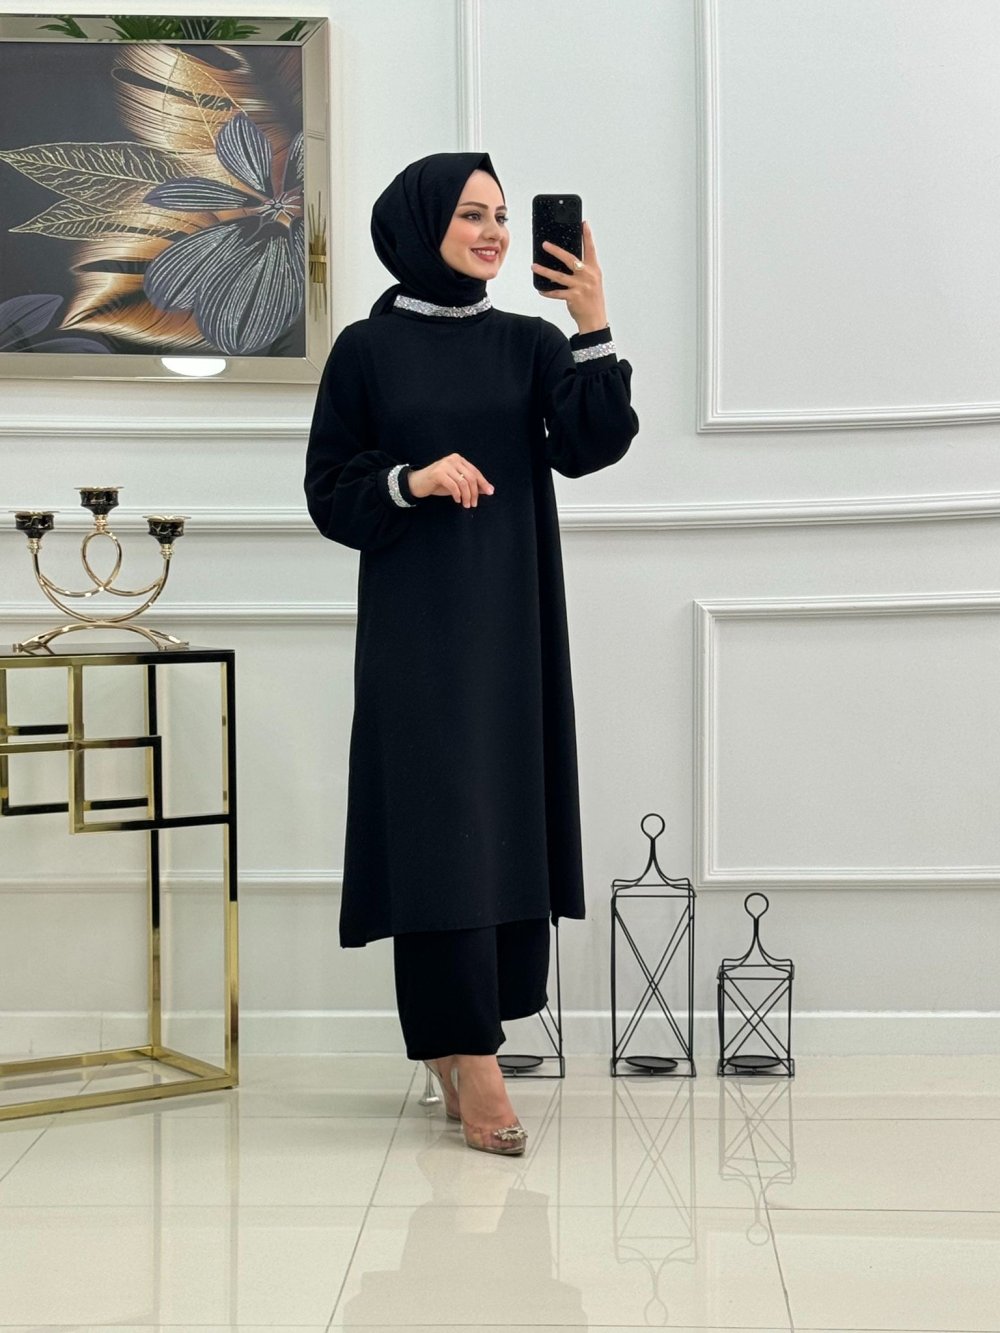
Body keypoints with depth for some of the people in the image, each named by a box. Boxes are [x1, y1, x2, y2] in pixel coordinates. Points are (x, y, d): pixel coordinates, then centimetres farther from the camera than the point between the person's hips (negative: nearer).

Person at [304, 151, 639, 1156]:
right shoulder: (367, 349, 1)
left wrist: (593, 327, -17)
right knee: (439, 822, -8)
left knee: (506, 817, 3)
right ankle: (472, 1064, -7)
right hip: (414, 629, -3)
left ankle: (455, 1049, 14)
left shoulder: (528, 344, 9)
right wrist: (411, 479, -17)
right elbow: (329, 491, 1)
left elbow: (591, 447, -7)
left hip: (512, 626, 4)